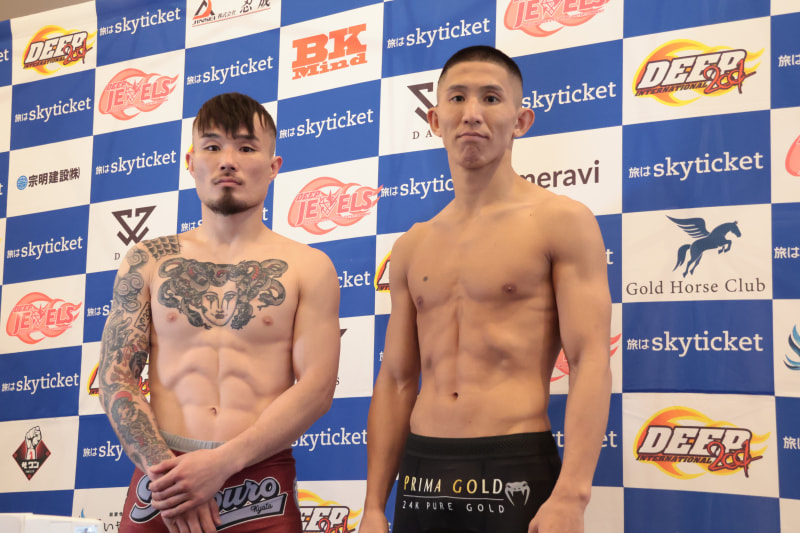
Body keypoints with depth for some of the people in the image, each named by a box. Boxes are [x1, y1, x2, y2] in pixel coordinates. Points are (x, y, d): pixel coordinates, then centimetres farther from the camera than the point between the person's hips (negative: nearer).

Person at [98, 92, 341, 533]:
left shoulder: (309, 268, 3)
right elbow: (115, 377, 2)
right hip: (163, 480, 1)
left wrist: (222, 463, -15)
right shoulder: (148, 261, 8)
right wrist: (162, 468, -13)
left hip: (260, 486, -1)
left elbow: (316, 386, -5)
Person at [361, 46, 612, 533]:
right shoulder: (412, 248, 13)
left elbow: (591, 362, -10)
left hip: (515, 472, -4)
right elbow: (396, 380, 14)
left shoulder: (562, 221, -2)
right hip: (421, 473, 5)